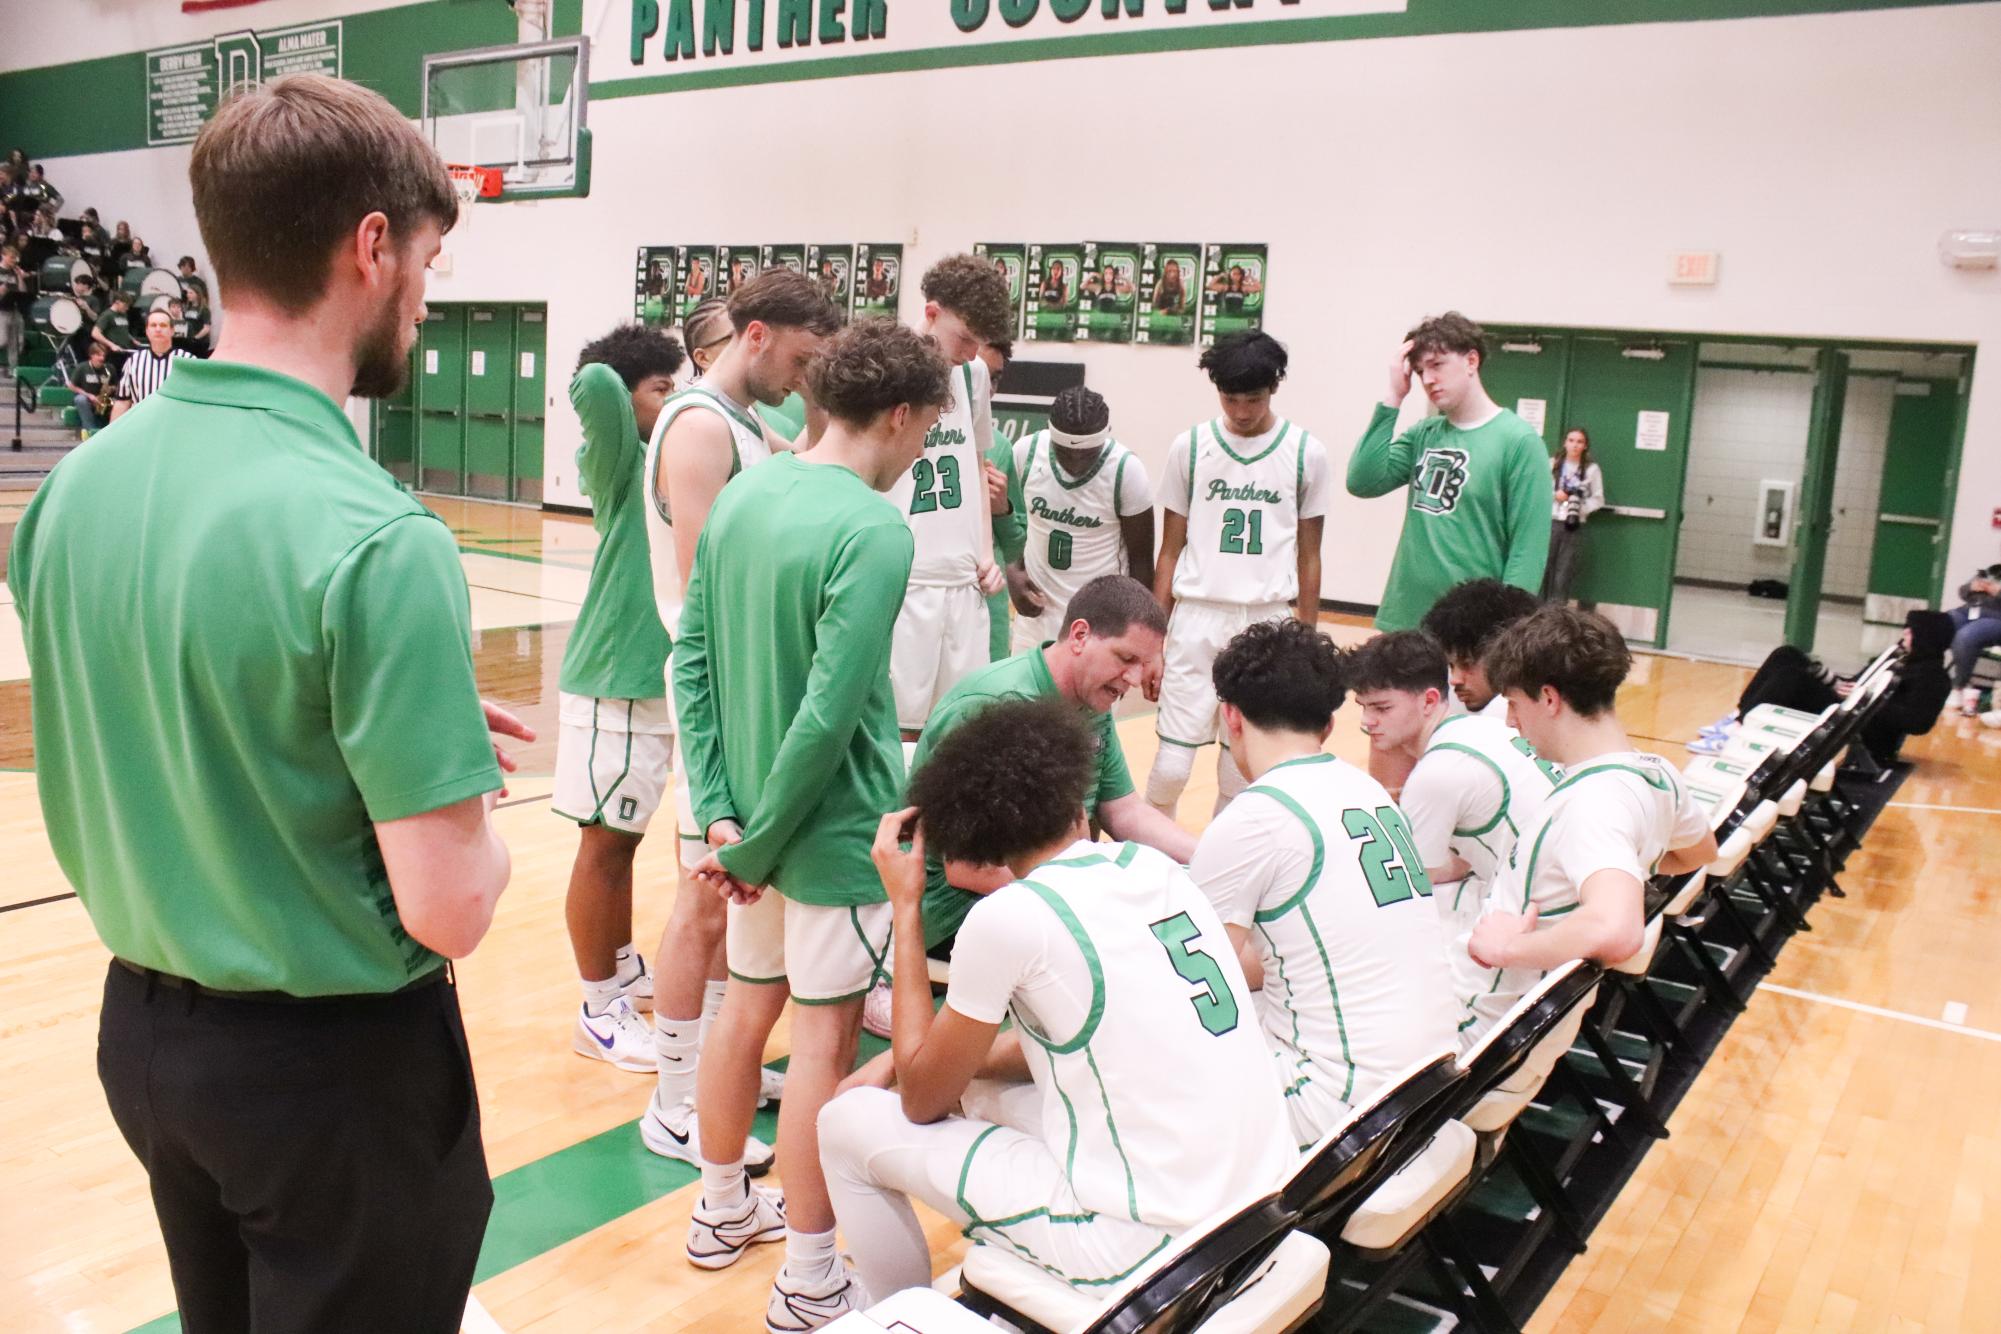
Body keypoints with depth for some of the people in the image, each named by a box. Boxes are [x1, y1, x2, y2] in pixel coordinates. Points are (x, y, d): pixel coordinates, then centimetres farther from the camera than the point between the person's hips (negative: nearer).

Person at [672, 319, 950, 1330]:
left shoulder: (741, 493, 3)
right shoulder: (873, 533, -21)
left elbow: (690, 658, 3)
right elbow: (828, 715, -25)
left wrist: (719, 808, 1)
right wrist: (760, 841, -14)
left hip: (756, 811, 8)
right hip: (833, 827, -7)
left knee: (747, 1008, 21)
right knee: (824, 1042, 5)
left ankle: (723, 1211, 40)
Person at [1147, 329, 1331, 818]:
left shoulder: (1305, 453, 2)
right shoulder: (1190, 447, 2)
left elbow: (1308, 557, 8)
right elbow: (1171, 550, 7)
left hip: (1270, 622, 1)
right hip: (1197, 618, 0)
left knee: (1244, 769, 6)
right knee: (1171, 764, -3)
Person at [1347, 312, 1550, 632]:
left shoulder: (1518, 441, -8)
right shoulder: (1422, 435, 10)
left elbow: (1528, 548, -11)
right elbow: (1362, 482, -3)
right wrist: (1393, 398, -3)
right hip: (1403, 619, 5)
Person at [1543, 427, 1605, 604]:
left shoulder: (1591, 469, 2)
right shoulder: (1552, 464, 4)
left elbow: (1598, 499, 4)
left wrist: (1580, 508, -12)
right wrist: (1554, 495, -10)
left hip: (1574, 525, -1)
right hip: (1550, 522, 1)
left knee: (1564, 573, -2)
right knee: (1544, 569, 1)